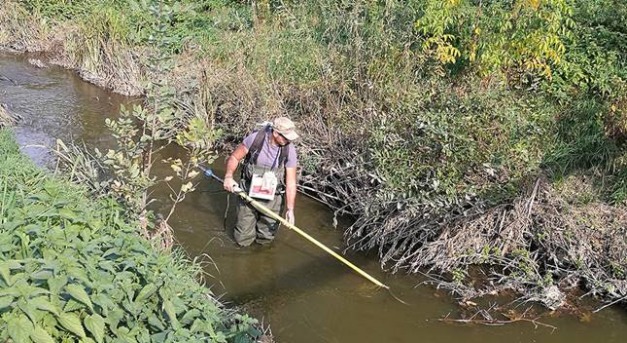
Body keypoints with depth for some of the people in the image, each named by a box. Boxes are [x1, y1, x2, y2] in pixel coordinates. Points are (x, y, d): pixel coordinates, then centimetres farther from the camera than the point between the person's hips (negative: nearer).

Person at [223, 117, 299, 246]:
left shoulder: (289, 150, -16)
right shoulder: (255, 139, -17)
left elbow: (291, 182, -12)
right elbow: (234, 157, -5)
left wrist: (290, 209, -17)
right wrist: (228, 176, -22)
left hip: (272, 199, 0)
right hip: (248, 195, 0)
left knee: (265, 240, 12)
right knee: (242, 240, 10)